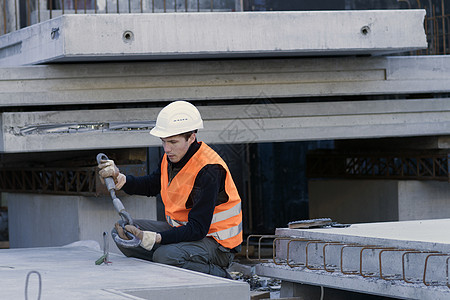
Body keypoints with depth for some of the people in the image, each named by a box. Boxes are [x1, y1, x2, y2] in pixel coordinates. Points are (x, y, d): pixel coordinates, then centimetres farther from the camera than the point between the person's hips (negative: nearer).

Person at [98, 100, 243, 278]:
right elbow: (151, 186, 21)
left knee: (166, 256, -36)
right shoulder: (173, 157, 0)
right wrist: (119, 179, 1)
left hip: (216, 243, -9)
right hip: (181, 228, 9)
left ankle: (222, 279, -14)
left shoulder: (209, 170, -26)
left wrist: (152, 239, -39)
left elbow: (198, 229, -30)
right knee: (121, 233, 0)